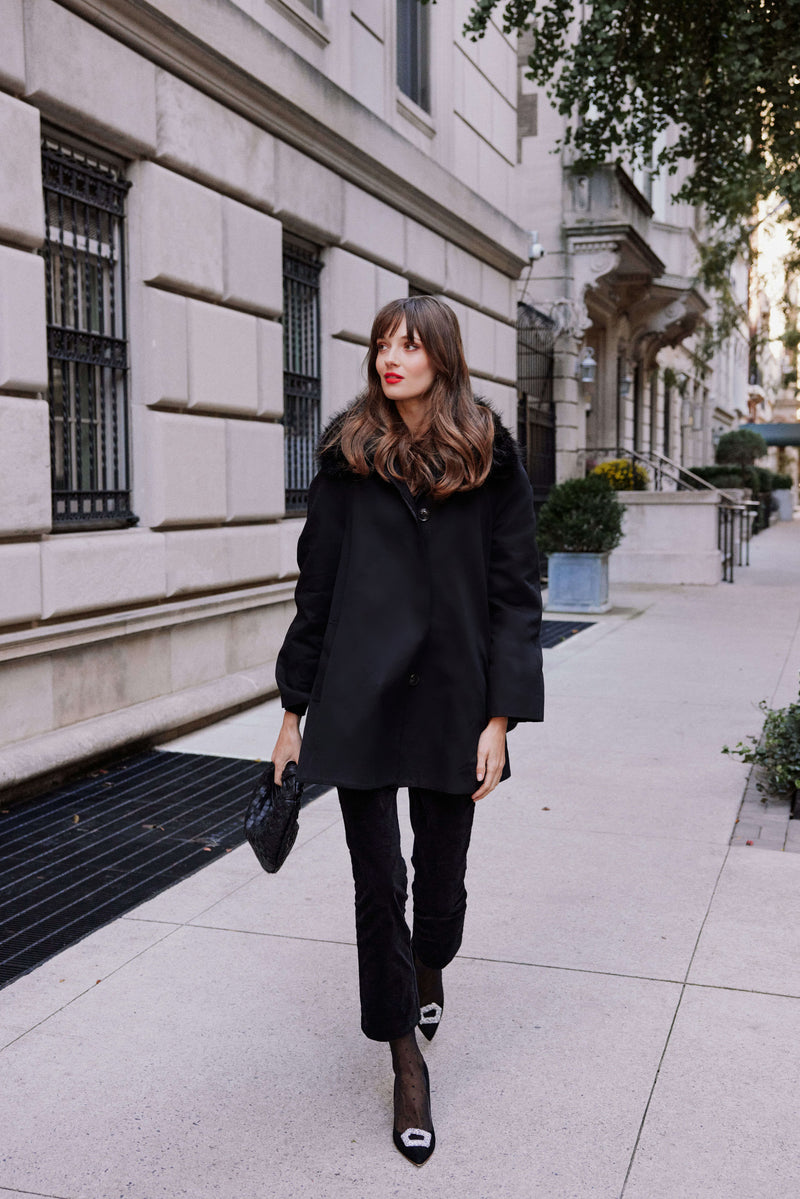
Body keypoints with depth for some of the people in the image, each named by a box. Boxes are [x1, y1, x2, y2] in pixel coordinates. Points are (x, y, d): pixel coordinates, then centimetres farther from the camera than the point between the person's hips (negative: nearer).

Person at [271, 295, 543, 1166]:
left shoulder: (490, 458, 0)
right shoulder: (348, 454, 2)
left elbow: (515, 592, -1)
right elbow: (315, 586, 4)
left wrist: (501, 716, -7)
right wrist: (295, 708, 3)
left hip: (452, 701, 0)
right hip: (359, 697, 0)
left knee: (441, 871, 13)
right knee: (378, 882, 4)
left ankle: (429, 968, 48)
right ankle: (407, 1062, 21)